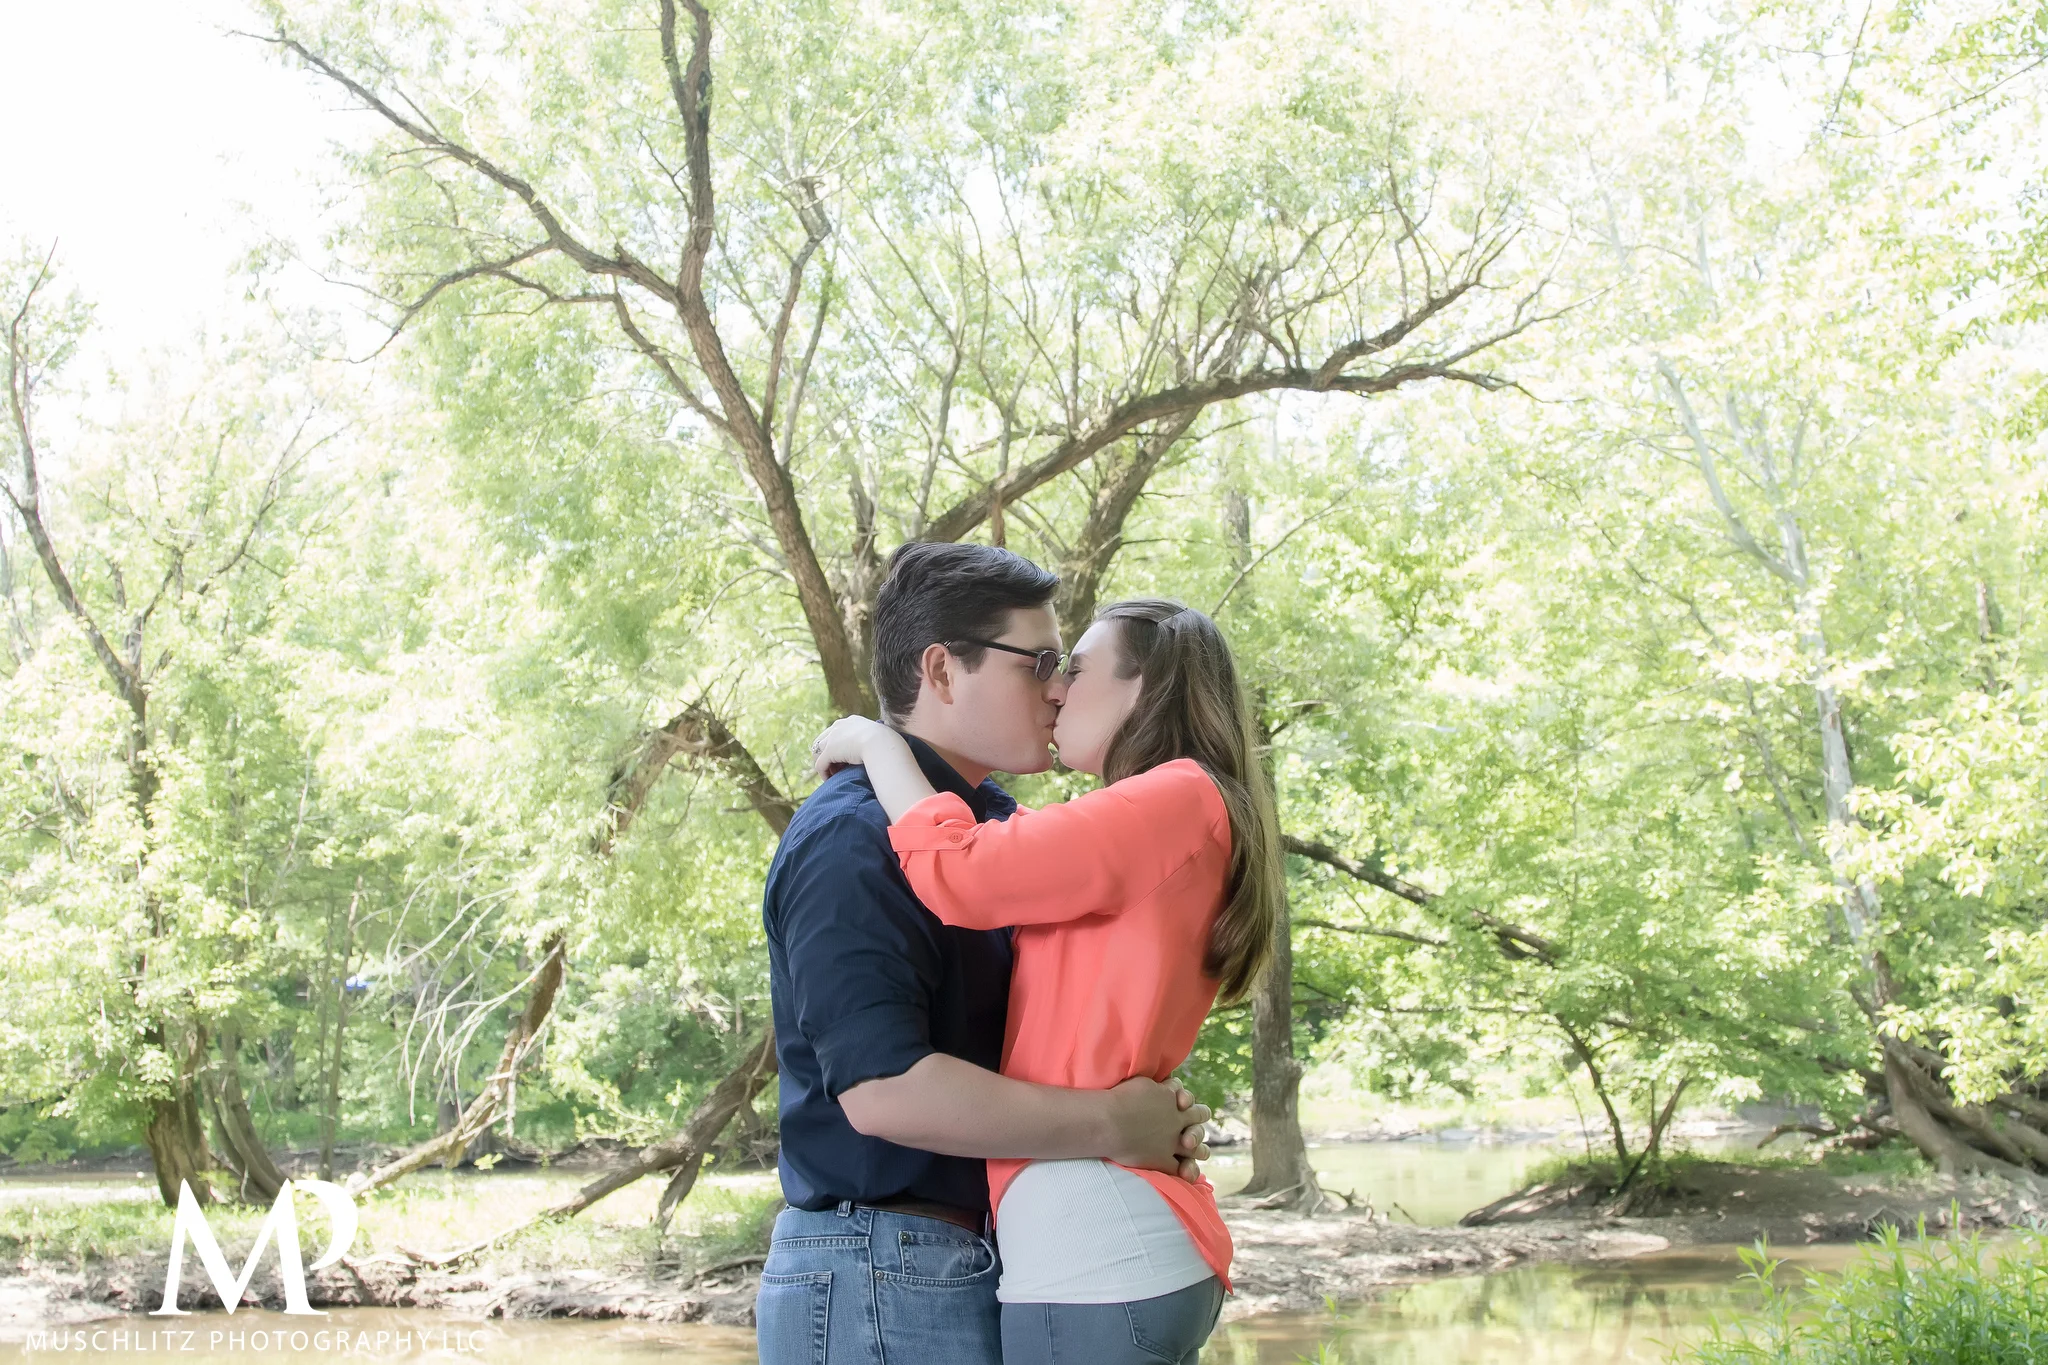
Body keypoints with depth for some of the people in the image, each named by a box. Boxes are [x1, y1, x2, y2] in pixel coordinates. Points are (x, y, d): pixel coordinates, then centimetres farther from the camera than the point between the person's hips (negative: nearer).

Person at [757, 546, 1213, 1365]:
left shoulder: (990, 826, 12)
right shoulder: (851, 839, -17)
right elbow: (881, 1087, -28)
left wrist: (1155, 1111, -2)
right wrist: (1112, 1126, -20)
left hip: (977, 1261, 9)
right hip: (881, 1274, -9)